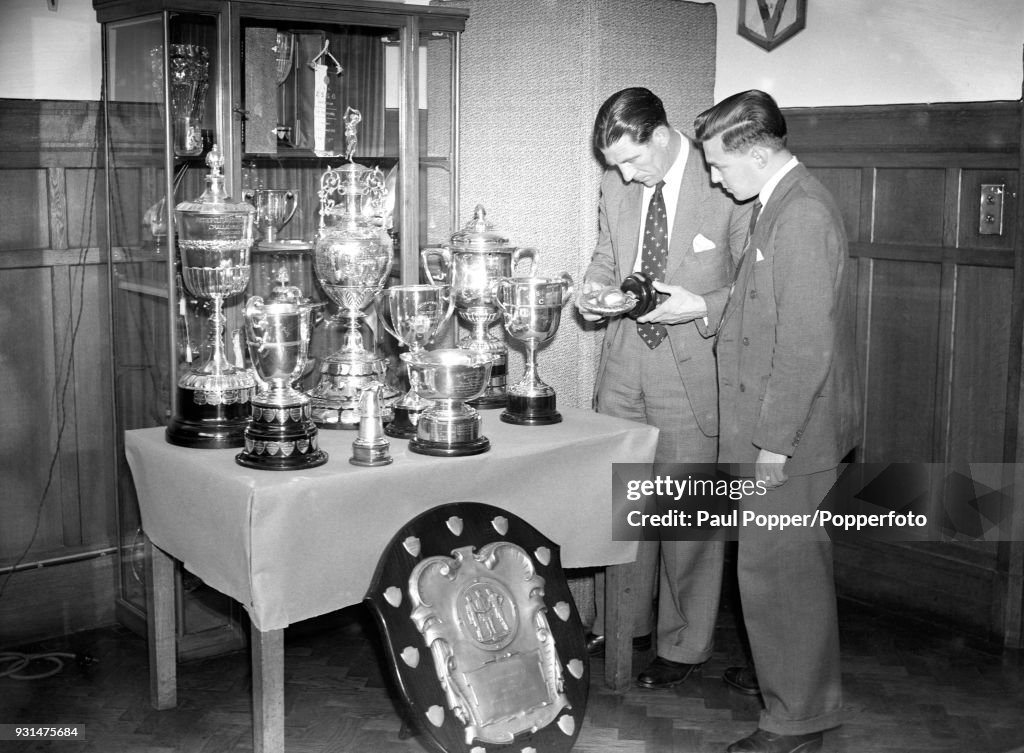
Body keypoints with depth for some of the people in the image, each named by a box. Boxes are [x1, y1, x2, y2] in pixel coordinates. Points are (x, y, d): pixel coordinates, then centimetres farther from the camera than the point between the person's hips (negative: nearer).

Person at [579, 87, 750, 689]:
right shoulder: (616, 185, 6)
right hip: (624, 366, 6)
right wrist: (598, 288, -1)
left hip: (694, 367, -6)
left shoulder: (727, 185, -12)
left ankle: (686, 644, 20)